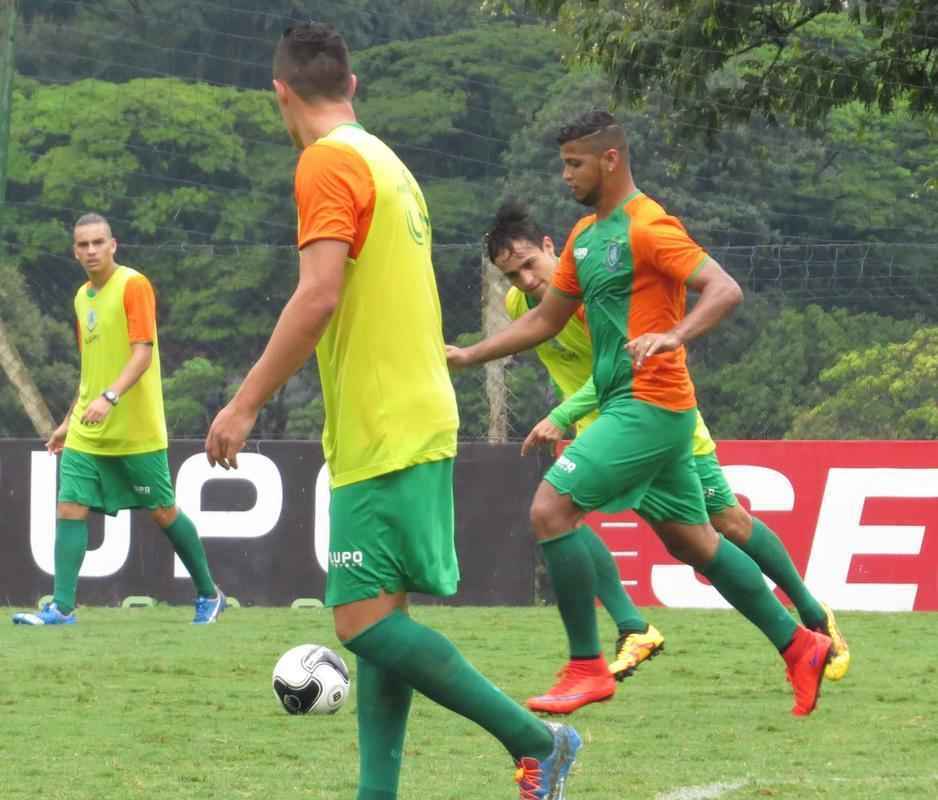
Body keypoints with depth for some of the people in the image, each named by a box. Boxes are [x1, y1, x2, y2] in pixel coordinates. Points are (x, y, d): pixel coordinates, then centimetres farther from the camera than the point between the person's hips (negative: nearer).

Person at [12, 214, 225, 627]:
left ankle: (209, 595, 19)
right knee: (70, 509, -5)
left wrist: (109, 398, -32)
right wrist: (70, 420, 22)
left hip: (136, 432, -7)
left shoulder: (133, 285, -11)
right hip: (86, 433, 7)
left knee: (163, 512, 4)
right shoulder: (82, 297, 12)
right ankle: (62, 607, -7)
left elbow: (143, 353, -19)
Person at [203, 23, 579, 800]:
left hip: (382, 435, -10)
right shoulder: (386, 162, 16)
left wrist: (246, 403, -18)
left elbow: (317, 297, -21)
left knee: (365, 622, -11)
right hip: (416, 422, 10)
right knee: (379, 620, 8)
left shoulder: (329, 162, -11)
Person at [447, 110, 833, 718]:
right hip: (640, 411, 10)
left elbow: (725, 290, -22)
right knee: (693, 542, 14)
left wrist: (673, 336, -38)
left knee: (551, 510, -13)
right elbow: (545, 321, 23)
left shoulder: (648, 227, -13)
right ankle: (800, 647, 21)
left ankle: (587, 668, -7)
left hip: (648, 407, -10)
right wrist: (469, 356, 15)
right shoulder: (585, 236, 16)